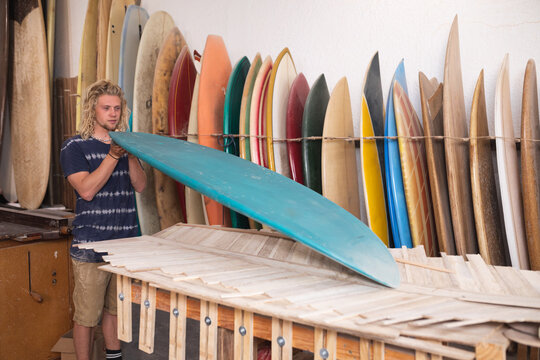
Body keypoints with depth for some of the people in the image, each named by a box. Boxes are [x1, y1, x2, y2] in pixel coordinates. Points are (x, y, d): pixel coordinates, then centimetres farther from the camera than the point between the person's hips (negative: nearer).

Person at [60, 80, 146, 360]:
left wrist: (131, 155, -12)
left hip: (125, 243, 5)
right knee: (86, 315, 3)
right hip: (90, 245, -5)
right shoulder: (74, 147, -3)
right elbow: (86, 190, -14)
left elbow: (140, 186, 3)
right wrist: (113, 155, -18)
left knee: (115, 308, 17)